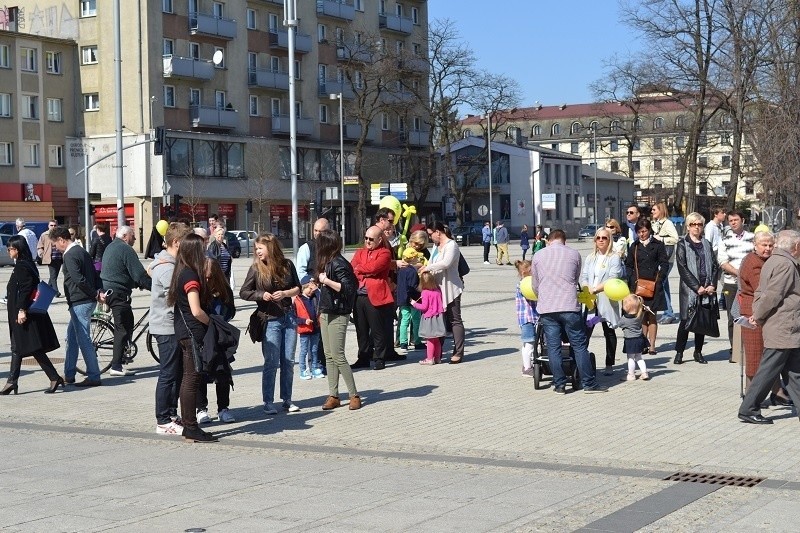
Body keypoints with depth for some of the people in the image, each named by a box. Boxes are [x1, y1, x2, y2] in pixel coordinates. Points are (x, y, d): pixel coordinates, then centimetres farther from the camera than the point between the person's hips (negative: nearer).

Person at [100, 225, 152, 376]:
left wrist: (141, 283, 20)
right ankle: (116, 367, -8)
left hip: (107, 290, 10)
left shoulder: (111, 247, 19)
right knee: (123, 328, -7)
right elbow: (139, 274, -19)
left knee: (126, 324, 18)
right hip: (118, 292, -10)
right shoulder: (125, 249, -13)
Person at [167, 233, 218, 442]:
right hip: (193, 333, -10)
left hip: (183, 332, 10)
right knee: (192, 380, -5)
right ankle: (192, 429, -1)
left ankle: (188, 426, 20)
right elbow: (196, 311, -23)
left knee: (188, 379, 13)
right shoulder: (191, 276, -18)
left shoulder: (181, 272, 10)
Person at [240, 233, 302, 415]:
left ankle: (287, 400, 16)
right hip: (270, 320, -3)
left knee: (288, 362, 6)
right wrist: (261, 295, -15)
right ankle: (268, 403, 4)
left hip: (289, 317, 3)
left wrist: (285, 293, -9)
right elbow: (244, 292, -1)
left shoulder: (286, 265, 2)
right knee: (271, 363, -4)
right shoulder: (256, 268, -3)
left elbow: (297, 288, 9)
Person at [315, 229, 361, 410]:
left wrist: (327, 280, -20)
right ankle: (333, 396, 12)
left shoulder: (338, 264, -15)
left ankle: (354, 395, 1)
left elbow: (348, 288, -23)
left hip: (338, 315, -9)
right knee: (329, 356, 9)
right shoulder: (327, 262, 11)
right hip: (326, 313, 9)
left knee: (338, 356, -7)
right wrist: (321, 311, 12)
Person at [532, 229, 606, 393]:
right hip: (569, 306, -1)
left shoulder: (538, 256, 9)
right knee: (580, 346, 3)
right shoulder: (574, 254, 6)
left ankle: (559, 384, 7)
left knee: (553, 347, 5)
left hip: (546, 308, 2)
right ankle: (589, 383, 4)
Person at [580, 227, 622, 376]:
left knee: (609, 333, 5)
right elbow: (583, 278, 7)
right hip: (590, 302, 4)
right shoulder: (590, 258, 15)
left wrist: (595, 289, -17)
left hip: (607, 301, -4)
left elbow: (612, 279, -12)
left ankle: (609, 365, 10)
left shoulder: (614, 258, 0)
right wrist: (588, 292, -11)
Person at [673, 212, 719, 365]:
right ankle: (679, 352, 3)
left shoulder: (707, 244, 14)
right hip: (689, 289, -4)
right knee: (686, 320, -4)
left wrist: (712, 285, -5)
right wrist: (697, 287, -13)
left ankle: (698, 352, 15)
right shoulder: (682, 244, 1)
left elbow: (715, 266, 10)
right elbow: (682, 268, -8)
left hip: (707, 290, 4)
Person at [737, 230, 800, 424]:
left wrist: (758, 314, 7)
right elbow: (772, 295, -21)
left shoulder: (772, 262, 16)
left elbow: (761, 292, 17)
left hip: (783, 329, 10)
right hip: (783, 330, -10)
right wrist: (759, 316, -10)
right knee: (768, 370, -3)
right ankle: (748, 410, 2)